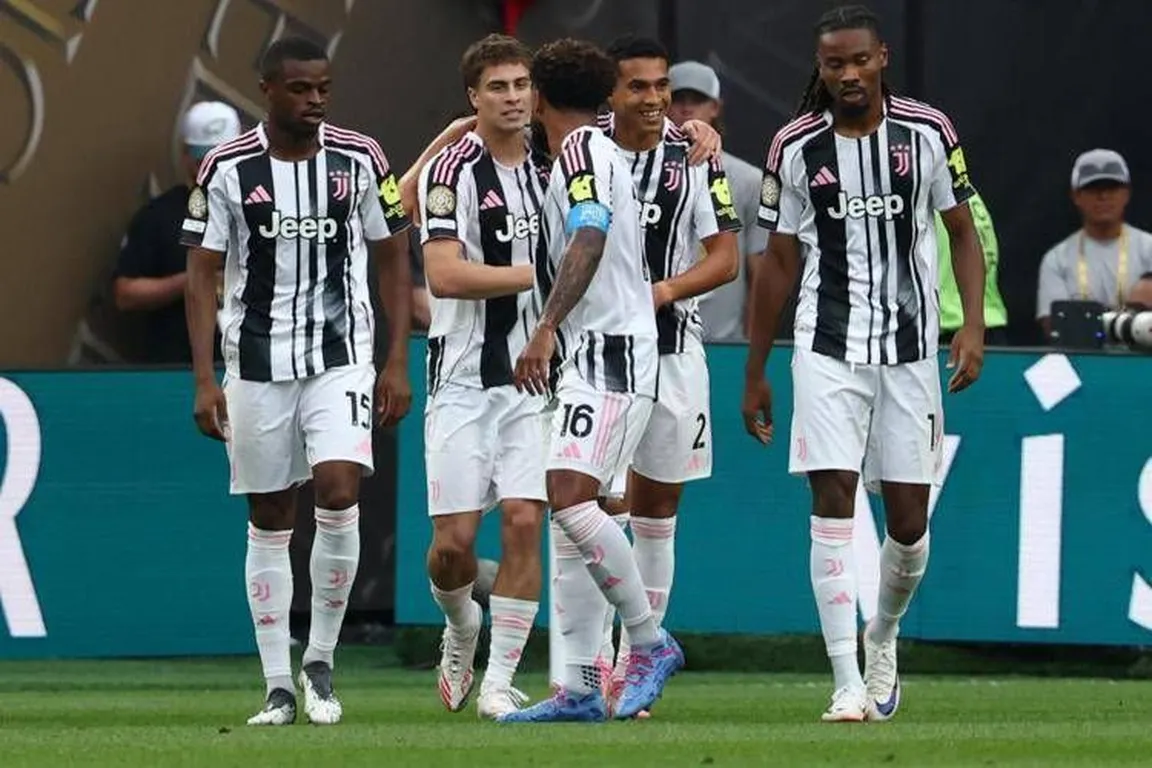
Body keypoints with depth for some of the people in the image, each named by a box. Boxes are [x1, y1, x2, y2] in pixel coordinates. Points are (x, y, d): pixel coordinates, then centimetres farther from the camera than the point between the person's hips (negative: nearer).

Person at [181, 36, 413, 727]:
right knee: (270, 524, 4)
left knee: (339, 495, -17)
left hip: (341, 358, 0)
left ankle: (321, 661, 0)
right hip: (257, 363, 0)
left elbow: (393, 260, 7)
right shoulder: (228, 169, -4)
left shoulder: (360, 160, -1)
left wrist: (398, 363, 2)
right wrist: (204, 381, -7)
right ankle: (279, 687, 11)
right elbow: (203, 276, 0)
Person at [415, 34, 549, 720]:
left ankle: (499, 680, 0)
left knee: (524, 523, -8)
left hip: (534, 376, 4)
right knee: (454, 541, -4)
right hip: (465, 377, -4)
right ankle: (460, 627, 28)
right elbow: (444, 275, -19)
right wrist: (537, 275, -17)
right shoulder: (455, 169, -9)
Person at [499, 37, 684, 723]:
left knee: (570, 497, -21)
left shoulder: (581, 151, -9)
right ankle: (580, 688, 3)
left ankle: (651, 642, -13)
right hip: (589, 359, 10)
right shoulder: (598, 153, 21)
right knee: (570, 512, 5)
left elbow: (589, 238, -24)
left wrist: (547, 328, -31)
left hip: (608, 356, -10)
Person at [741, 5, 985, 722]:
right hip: (827, 350, -1)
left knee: (909, 519, 3)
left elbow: (963, 232, 7)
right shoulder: (796, 148, -1)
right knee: (833, 502, -13)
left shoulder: (928, 132, -1)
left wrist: (974, 324, -8)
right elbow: (779, 264, 7)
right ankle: (849, 683, -14)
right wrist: (755, 374, 9)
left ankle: (884, 635, 34)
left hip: (910, 348, 1)